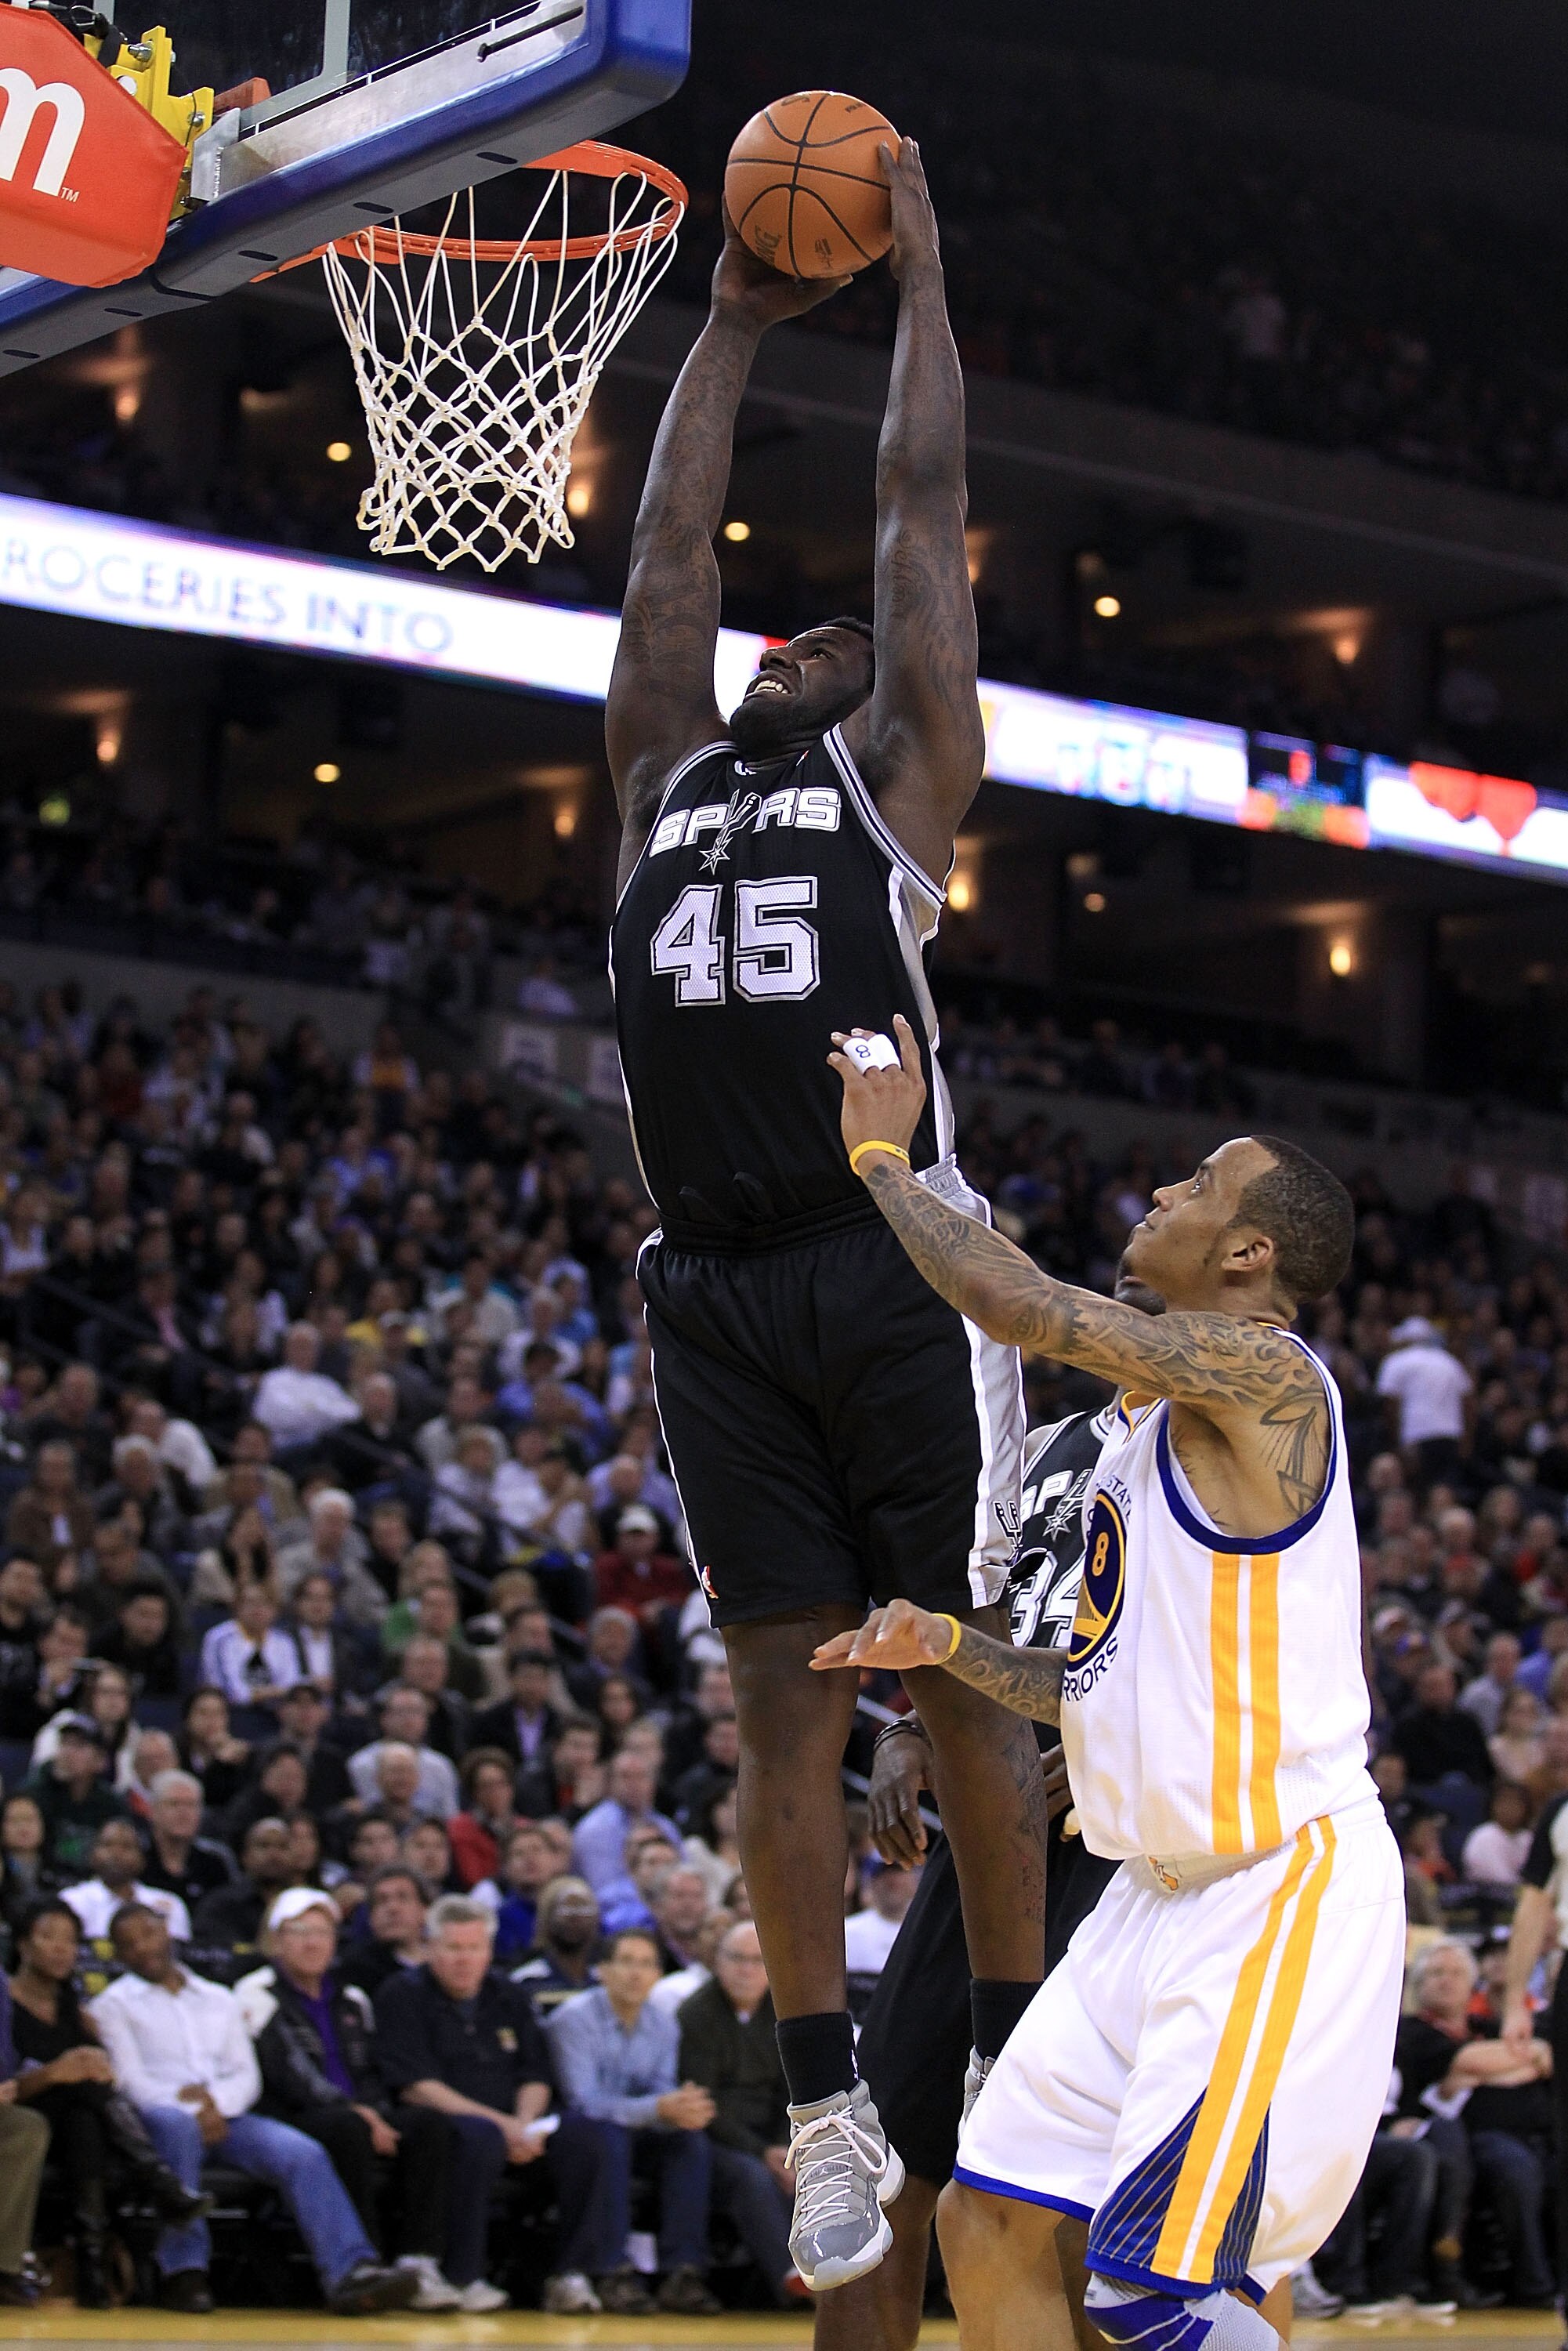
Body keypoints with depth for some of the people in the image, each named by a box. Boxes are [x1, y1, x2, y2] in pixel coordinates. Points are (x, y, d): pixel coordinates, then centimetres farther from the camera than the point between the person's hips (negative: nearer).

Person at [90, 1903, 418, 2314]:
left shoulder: (219, 2000, 26)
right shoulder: (114, 2005, 13)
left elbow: (247, 2075, 15)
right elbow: (130, 2080, -1)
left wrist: (214, 2099, -8)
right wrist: (190, 2110, -16)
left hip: (225, 2116, 4)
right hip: (159, 2116, -4)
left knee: (302, 2153, -24)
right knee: (175, 2124, -41)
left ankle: (350, 2273, -39)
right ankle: (183, 2274, -39)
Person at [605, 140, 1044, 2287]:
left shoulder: (903, 771, 10)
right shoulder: (668, 776, 20)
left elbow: (922, 510, 11)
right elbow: (670, 538, 25)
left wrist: (919, 272, 17)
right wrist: (739, 319, 30)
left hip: (898, 1275, -4)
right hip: (719, 1288, 4)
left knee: (958, 1683, 3)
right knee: (786, 1701, 4)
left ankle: (1014, 2067, 13)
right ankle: (829, 2108, 9)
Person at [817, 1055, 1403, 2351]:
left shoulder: (1268, 1376, -13)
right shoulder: (1146, 1423, 16)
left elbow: (1020, 1303, -25)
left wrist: (883, 1155, -11)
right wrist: (944, 1646, 6)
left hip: (1285, 1895, -10)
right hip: (1165, 1892, 10)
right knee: (987, 2229, 8)